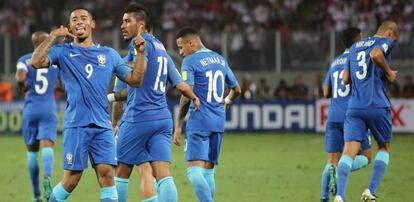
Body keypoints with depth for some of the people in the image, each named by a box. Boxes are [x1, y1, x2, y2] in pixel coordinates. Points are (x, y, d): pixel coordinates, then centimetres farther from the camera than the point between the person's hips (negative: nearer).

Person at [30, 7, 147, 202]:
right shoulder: (63, 52, 7)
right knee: (71, 179, -2)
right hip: (76, 125, -2)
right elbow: (36, 62, -10)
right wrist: (53, 36, -9)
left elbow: (135, 80, 15)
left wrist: (140, 54, 4)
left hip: (102, 125, 2)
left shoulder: (109, 54, 15)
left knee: (106, 173, -10)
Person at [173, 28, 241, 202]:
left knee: (194, 170, -12)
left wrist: (178, 125, -11)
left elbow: (187, 95, -15)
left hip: (199, 122, -7)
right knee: (208, 171, 11)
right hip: (219, 122, 7)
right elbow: (236, 89, 24)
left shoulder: (190, 61, -7)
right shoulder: (220, 60, 15)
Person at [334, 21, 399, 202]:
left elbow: (346, 79, 23)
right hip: (378, 106, -4)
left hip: (354, 107, 4)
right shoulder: (385, 41, 2)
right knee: (384, 148, 17)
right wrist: (389, 72, -8)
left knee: (349, 151, -7)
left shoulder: (354, 47, 23)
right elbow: (376, 54, -21)